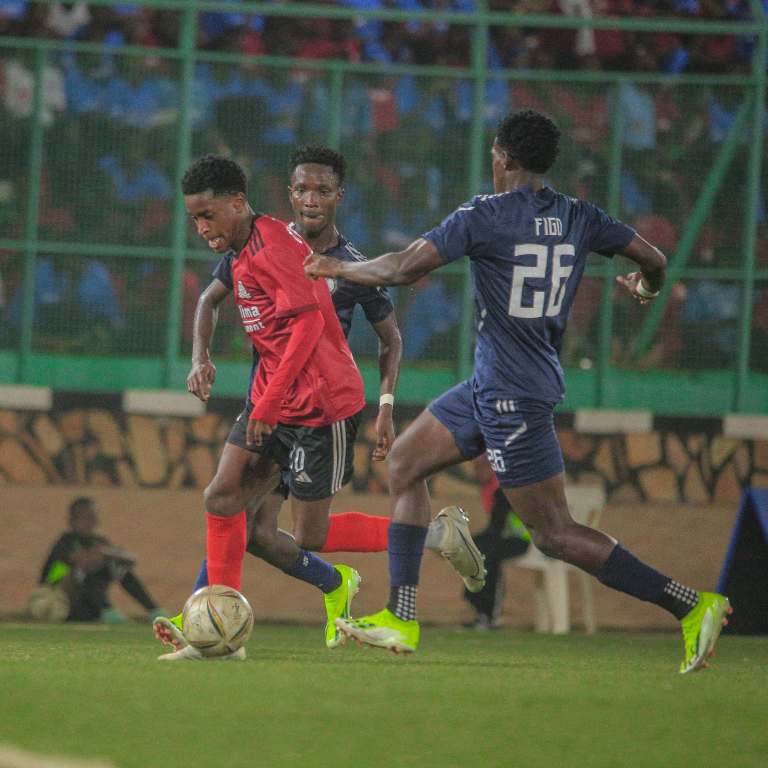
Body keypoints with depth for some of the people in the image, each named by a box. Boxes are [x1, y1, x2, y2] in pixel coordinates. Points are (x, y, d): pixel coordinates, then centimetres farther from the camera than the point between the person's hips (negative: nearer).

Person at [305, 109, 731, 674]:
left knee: (555, 534, -6)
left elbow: (404, 269, -15)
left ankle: (694, 606, -10)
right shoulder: (579, 218, 4)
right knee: (405, 464, 16)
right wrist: (647, 287, 33)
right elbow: (653, 260, 9)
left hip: (512, 395, -9)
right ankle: (401, 621, 15)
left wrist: (338, 268, 2)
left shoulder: (484, 215, -14)